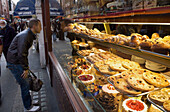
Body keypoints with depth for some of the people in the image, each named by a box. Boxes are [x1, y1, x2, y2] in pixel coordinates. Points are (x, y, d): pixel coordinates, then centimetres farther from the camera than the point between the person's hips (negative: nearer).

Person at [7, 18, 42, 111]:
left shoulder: (30, 35, 10)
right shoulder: (25, 35, -23)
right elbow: (21, 54, -26)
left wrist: (26, 67, 18)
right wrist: (25, 68, -19)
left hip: (18, 62, 10)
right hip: (14, 63, -10)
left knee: (24, 84, 18)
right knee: (25, 85, -1)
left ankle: (29, 102, 34)